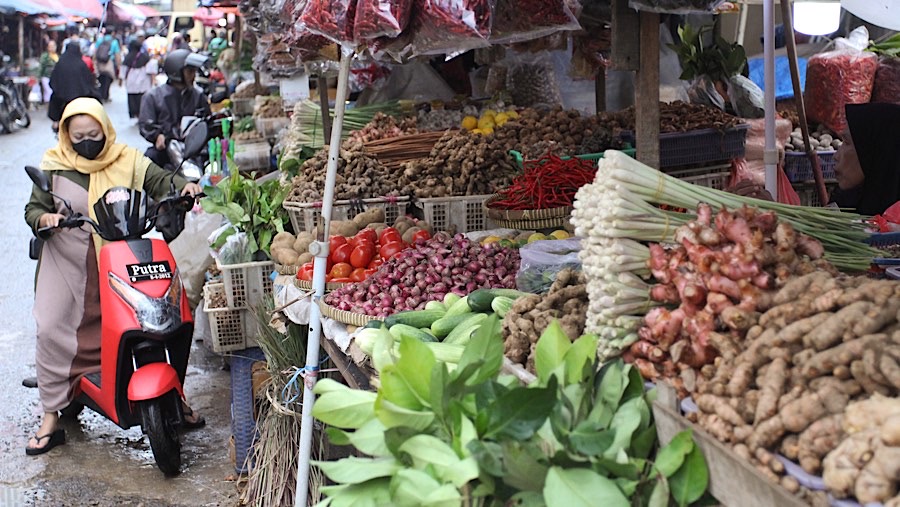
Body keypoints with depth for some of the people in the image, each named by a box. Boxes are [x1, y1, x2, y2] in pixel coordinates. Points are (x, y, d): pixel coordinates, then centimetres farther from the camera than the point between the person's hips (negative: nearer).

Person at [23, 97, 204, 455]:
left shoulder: (129, 161, 1)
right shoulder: (53, 166, 2)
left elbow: (161, 181, -2)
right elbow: (33, 209, 4)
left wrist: (184, 187, -24)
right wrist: (46, 218, -19)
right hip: (67, 264, 0)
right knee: (52, 330, -5)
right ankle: (51, 417, 6)